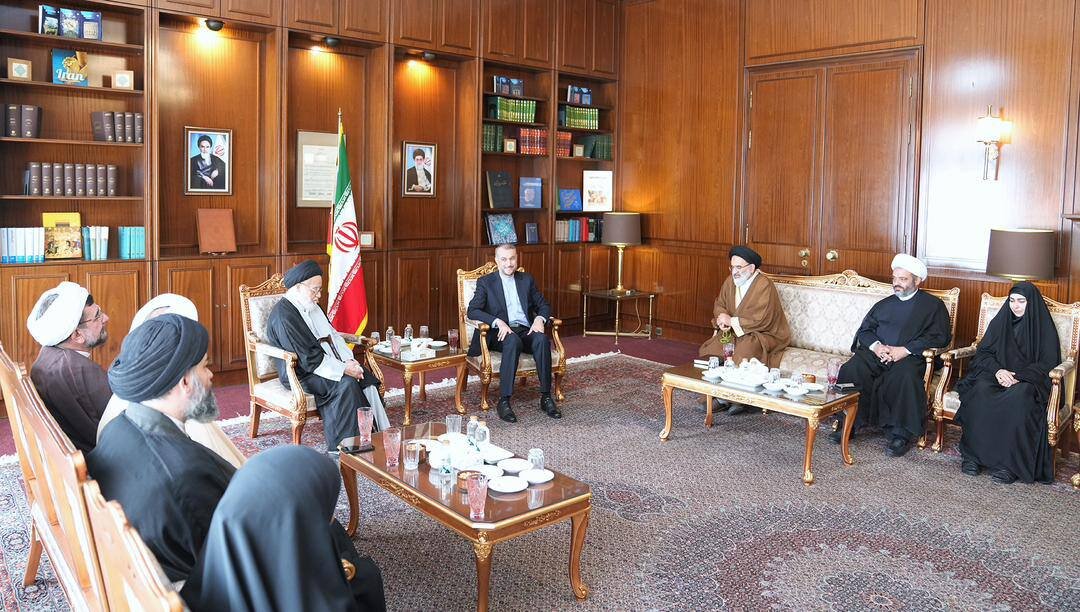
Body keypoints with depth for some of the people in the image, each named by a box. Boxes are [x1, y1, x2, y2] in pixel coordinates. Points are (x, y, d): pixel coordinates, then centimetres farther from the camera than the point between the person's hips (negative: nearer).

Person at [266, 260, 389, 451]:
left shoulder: (311, 307, 13)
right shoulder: (283, 315, -17)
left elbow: (333, 335, 15)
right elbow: (308, 358, -21)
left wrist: (349, 361, -3)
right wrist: (343, 369, -21)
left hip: (329, 365, 8)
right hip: (301, 373, -8)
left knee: (368, 379, -13)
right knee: (346, 385, -30)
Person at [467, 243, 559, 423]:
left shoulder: (527, 280, 17)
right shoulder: (485, 282, 7)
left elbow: (544, 305, 17)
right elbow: (472, 310, -5)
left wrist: (540, 319, -7)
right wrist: (498, 321, -20)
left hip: (526, 331, 3)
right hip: (501, 333, -3)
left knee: (542, 339, -31)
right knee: (513, 340, -38)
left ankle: (546, 397, -27)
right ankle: (504, 402, -37)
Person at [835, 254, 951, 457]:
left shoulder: (933, 305, 14)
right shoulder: (884, 304, 27)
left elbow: (940, 337, 0)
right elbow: (864, 330, 19)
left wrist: (905, 350, -12)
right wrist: (876, 346, -5)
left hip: (909, 356, -3)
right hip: (875, 352, 4)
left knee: (904, 376, -38)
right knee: (851, 370, -29)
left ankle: (901, 434, -25)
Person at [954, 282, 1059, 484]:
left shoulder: (1044, 327, 6)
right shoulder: (1000, 321, 14)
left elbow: (1048, 363, -1)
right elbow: (983, 351, 9)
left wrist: (1019, 376, -17)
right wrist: (998, 370, -12)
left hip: (1027, 379, -2)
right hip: (996, 373, 2)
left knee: (1018, 397, -38)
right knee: (980, 391, -33)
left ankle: (1008, 463, -33)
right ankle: (973, 455, -30)